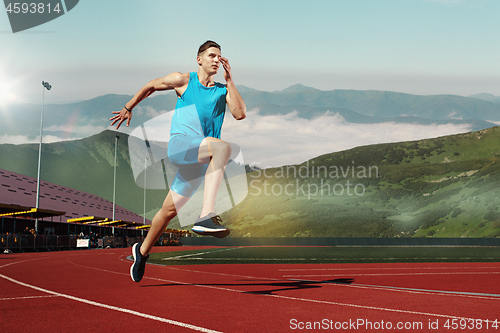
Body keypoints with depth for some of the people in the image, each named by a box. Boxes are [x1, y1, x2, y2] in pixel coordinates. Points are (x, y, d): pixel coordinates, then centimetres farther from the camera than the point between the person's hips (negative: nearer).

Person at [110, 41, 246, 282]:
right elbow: (151, 86, 22)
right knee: (222, 146, -34)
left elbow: (240, 114, -3)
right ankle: (206, 215, -43)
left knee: (169, 210, 10)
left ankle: (143, 250, 35)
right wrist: (128, 108, 28)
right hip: (179, 144, -4)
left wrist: (229, 81, -4)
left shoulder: (223, 90, 14)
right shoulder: (183, 80, 8)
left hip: (201, 160, 4)